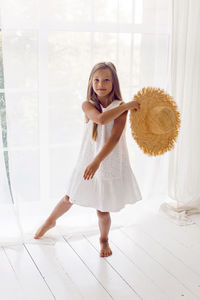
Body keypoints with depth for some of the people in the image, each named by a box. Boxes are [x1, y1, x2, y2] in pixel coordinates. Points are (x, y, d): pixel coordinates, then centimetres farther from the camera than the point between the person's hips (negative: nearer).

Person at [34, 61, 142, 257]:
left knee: (103, 210, 5)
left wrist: (97, 161, -29)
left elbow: (114, 138, -20)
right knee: (69, 198, 19)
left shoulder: (120, 107, -9)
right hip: (87, 163, 2)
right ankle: (50, 221, 49)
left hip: (110, 165, -2)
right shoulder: (88, 105, -6)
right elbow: (101, 118, -28)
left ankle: (104, 240, 35)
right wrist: (128, 105, -24)